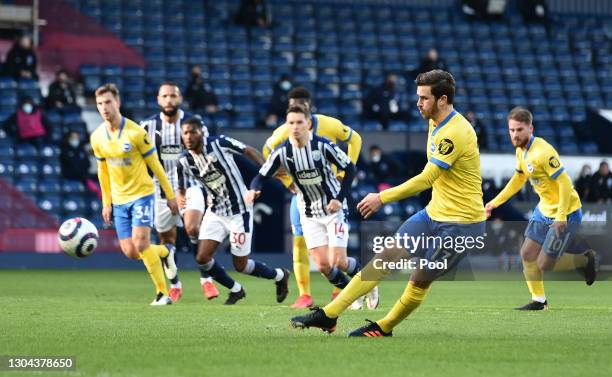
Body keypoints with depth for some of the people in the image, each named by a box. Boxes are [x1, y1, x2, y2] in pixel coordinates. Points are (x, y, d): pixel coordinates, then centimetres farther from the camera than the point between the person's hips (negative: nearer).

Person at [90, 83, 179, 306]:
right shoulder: (97, 138, 0)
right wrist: (106, 203, 14)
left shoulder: (135, 133, -14)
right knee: (130, 252, -1)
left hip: (142, 194, -5)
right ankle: (164, 253, 30)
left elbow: (154, 164, -6)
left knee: (141, 244, -18)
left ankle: (163, 293, -5)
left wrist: (170, 196, -2)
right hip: (119, 200, 5)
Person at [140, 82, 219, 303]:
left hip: (190, 186, -2)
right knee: (166, 239, 8)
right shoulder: (148, 125, -2)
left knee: (192, 228, -24)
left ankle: (205, 278, -13)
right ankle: (175, 285, 26)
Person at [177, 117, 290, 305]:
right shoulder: (184, 161, -7)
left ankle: (279, 275, 29)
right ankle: (235, 290, 19)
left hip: (239, 211, -5)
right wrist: (180, 197, -15)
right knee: (202, 258, -7)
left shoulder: (219, 143, -19)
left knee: (240, 265, 0)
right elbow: (181, 187, 8)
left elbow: (248, 151, -8)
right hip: (215, 211, 5)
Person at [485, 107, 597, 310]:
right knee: (527, 254, 6)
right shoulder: (521, 150, 3)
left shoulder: (543, 152, -26)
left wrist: (561, 217, -29)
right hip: (544, 209, 9)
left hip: (565, 212, -9)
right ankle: (538, 301, 21)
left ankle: (586, 260, 20)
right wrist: (495, 202, 21)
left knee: (544, 265, -4)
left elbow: (565, 184, -27)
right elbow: (518, 179, 21)